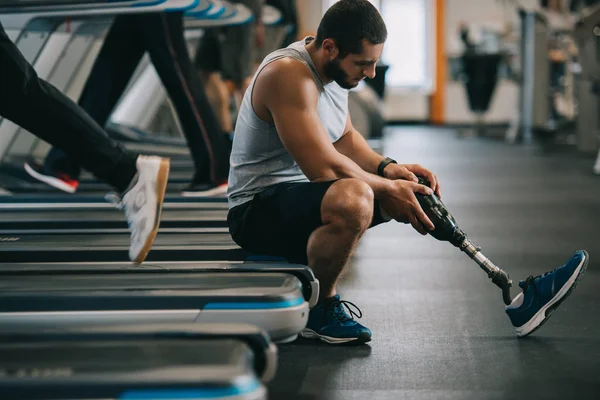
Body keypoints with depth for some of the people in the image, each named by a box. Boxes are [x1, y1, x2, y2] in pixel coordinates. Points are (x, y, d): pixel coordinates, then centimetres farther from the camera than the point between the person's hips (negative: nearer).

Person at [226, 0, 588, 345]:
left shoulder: (332, 68, 8)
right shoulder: (288, 74, -23)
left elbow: (344, 138, 18)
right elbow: (323, 166, -27)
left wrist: (386, 168, 0)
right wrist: (387, 188, -16)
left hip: (307, 192, 10)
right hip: (258, 208, -10)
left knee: (416, 194, 8)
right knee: (354, 199, -39)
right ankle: (319, 310, -14)